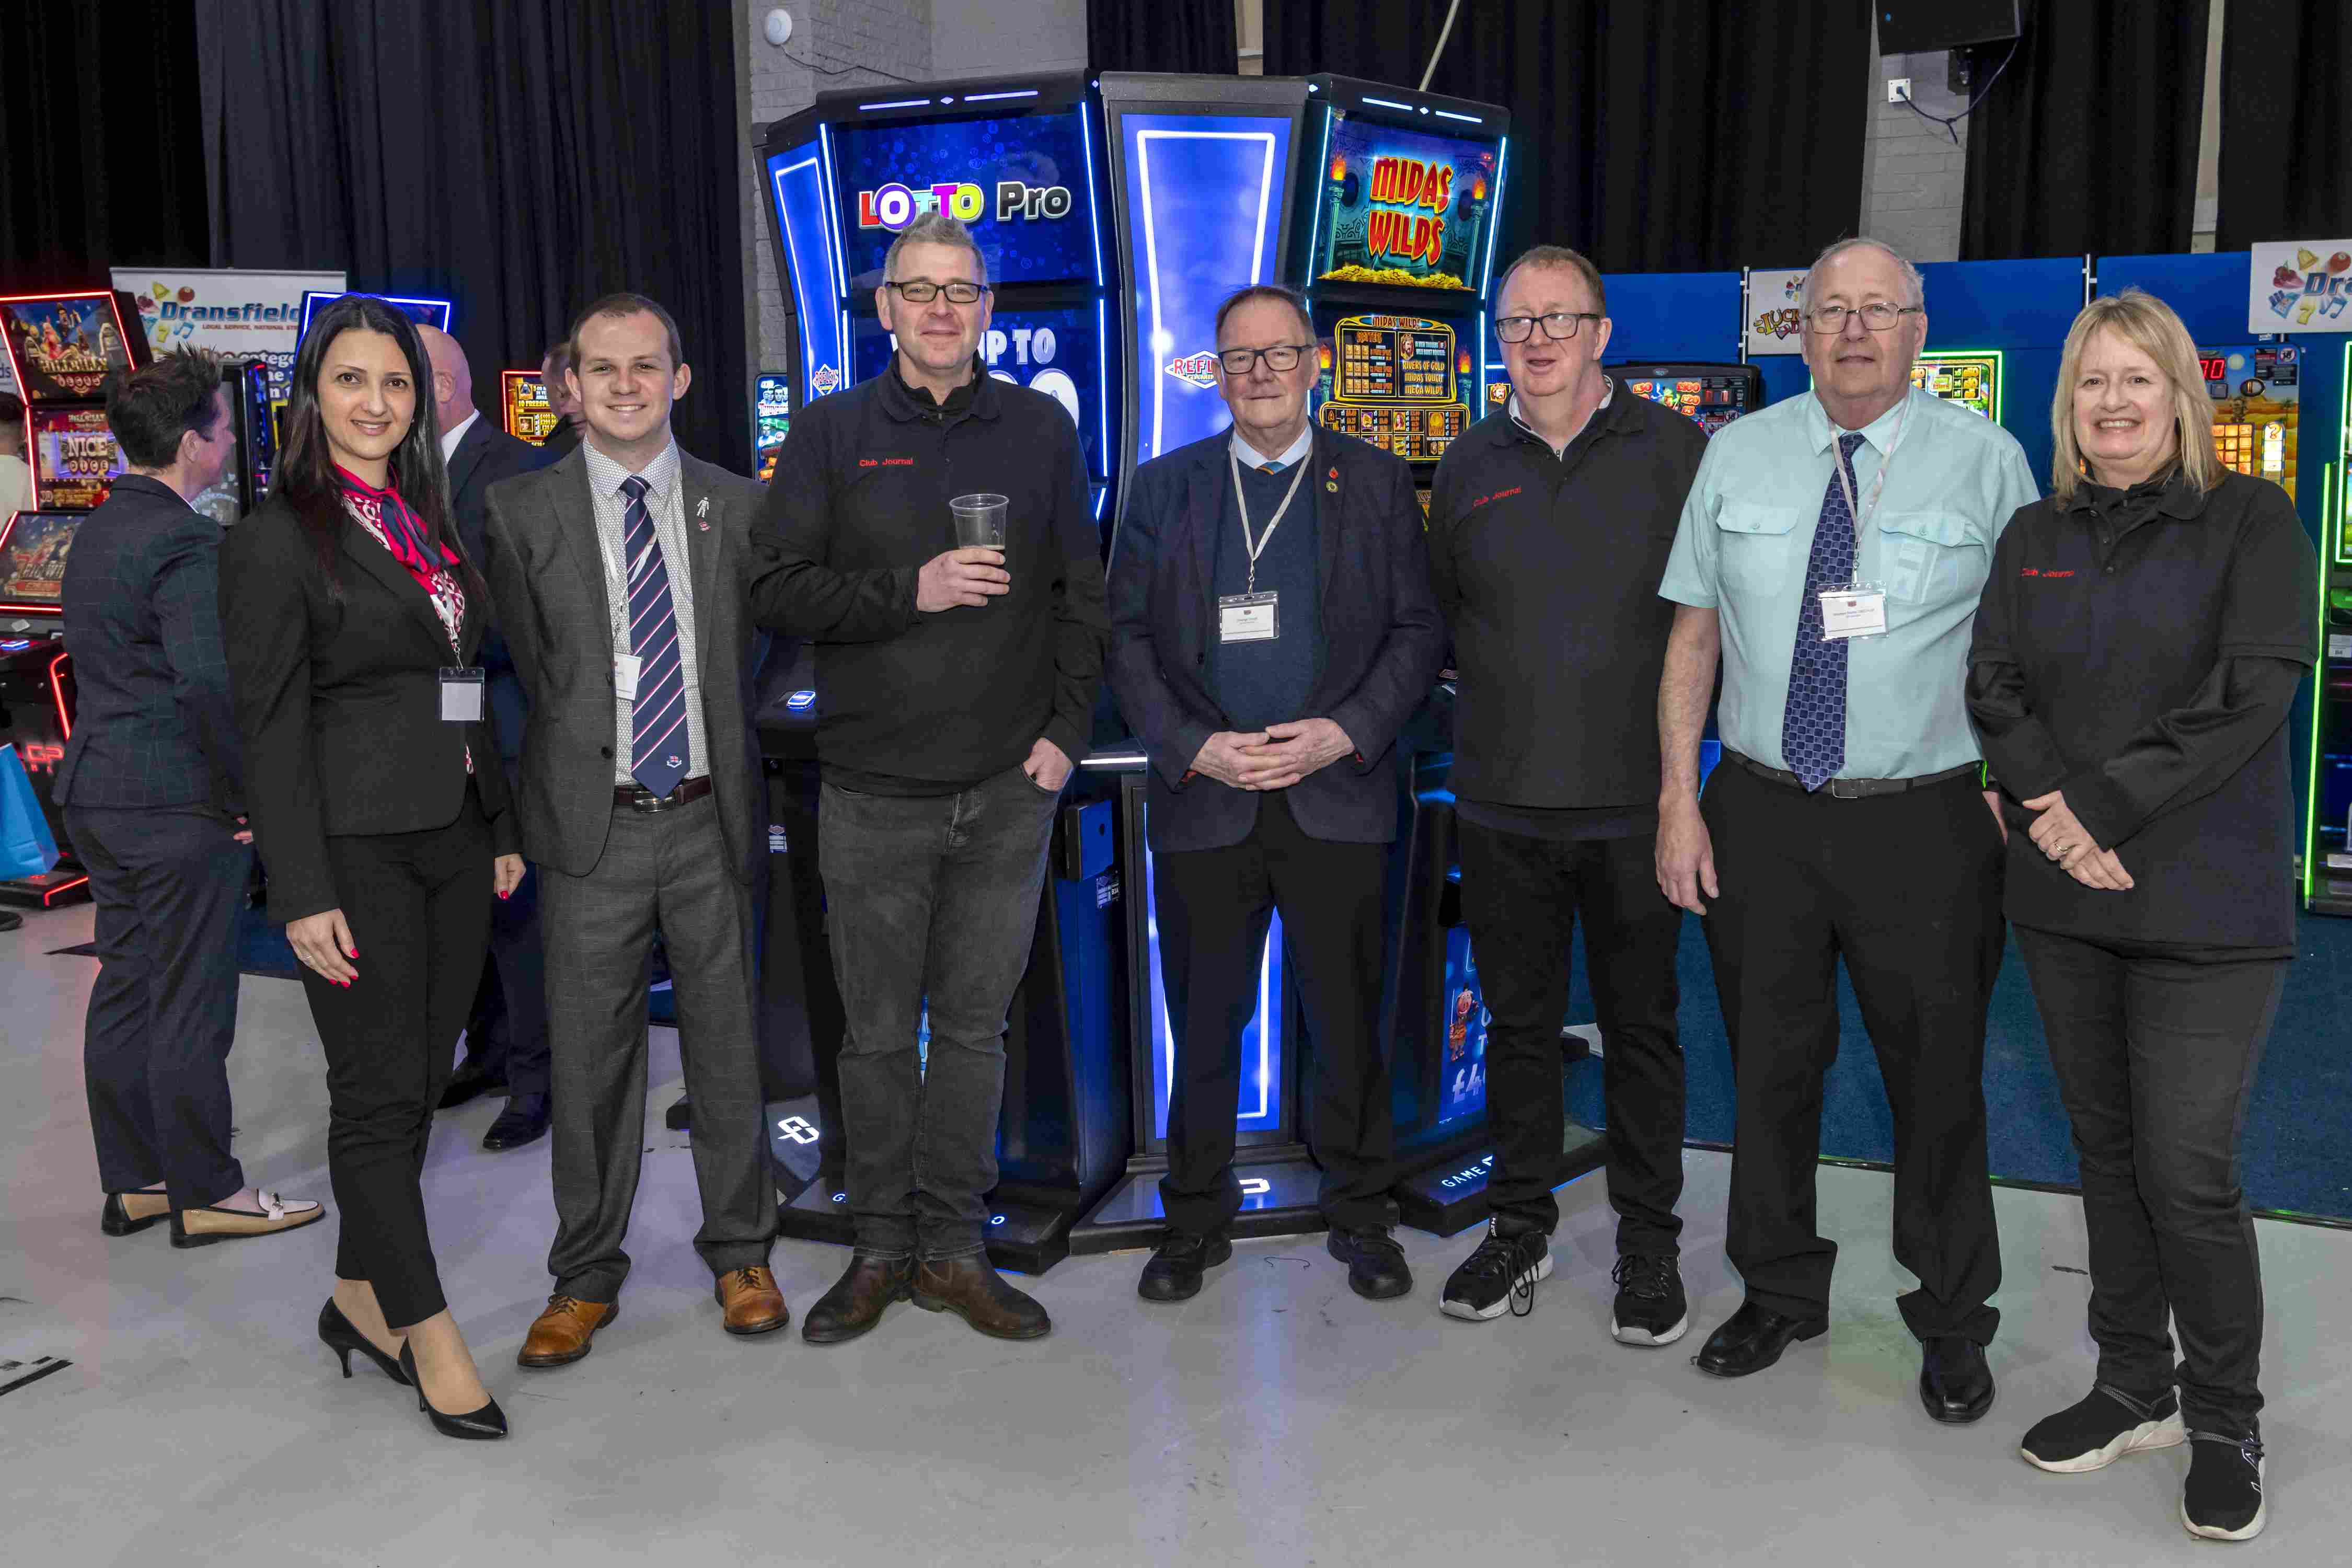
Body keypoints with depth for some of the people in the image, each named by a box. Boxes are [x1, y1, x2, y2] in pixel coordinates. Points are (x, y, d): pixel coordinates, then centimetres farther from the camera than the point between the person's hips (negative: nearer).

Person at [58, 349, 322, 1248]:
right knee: (191, 1005, -1)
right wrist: (253, 788, -16)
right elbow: (206, 682, -27)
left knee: (125, 992, 14)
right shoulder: (185, 543, -17)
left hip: (97, 793, 9)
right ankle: (205, 1194, 8)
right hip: (179, 803, -9)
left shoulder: (95, 532, 14)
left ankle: (133, 1183, 24)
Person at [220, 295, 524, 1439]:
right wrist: (303, 894, -15)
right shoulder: (277, 537, -7)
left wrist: (502, 828, 14)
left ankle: (361, 1297, 27)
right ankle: (429, 1334, 11)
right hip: (357, 849, -7)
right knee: (378, 1095, 1)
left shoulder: (430, 523, 13)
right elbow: (270, 728, -10)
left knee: (418, 1078, 12)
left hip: (452, 838, 7)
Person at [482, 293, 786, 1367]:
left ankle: (740, 1255, 27)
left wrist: (723, 765, 7)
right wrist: (586, 752, 0)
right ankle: (585, 1278, 23)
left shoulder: (737, 505, 5)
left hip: (710, 821, 1)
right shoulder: (519, 510, 0)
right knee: (589, 1057, 7)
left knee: (727, 1046, 10)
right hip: (591, 829, -1)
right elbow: (525, 670, 2)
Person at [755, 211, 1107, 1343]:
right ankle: (881, 1246, 22)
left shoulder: (1041, 429, 8)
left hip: (1009, 787, 1)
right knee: (877, 1033, 7)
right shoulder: (832, 433, 4)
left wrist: (1067, 730, 0)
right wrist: (910, 593, -15)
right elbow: (780, 591, -3)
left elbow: (1081, 594, 9)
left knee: (974, 1026, 8)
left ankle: (952, 1247, 21)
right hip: (874, 791, -1)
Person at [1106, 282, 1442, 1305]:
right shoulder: (1164, 487, 9)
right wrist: (1193, 748, -9)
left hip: (1337, 796, 0)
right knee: (1203, 1025, 7)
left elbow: (1419, 627, 3)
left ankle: (1359, 1213, 24)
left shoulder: (1376, 483, 8)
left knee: (1348, 1021, 7)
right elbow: (1127, 636, 5)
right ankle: (1195, 1219, 23)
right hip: (1202, 797, 1)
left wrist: (1346, 733, -11)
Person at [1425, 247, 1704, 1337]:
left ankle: (1648, 1243, 22)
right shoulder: (1469, 465, 8)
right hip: (1502, 800, 2)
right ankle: (1521, 1225, 27)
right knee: (1518, 1021, 12)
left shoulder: (1671, 449, 0)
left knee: (1642, 1026, 7)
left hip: (1633, 798, -2)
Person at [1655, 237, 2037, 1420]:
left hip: (1925, 823, -2)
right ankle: (1778, 1292, 35)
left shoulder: (1985, 461, -2)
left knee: (1938, 1075, 9)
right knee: (1769, 1065, 14)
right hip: (1760, 812, 2)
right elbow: (1693, 635, 5)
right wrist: (1678, 800, -1)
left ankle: (1952, 1320, 31)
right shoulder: (1739, 456, 5)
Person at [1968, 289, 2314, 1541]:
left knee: (2189, 1170, -4)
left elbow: (2251, 695, -13)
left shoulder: (2252, 522, -2)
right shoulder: (2036, 538, 11)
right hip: (2065, 900, 5)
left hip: (2206, 908, -4)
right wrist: (2052, 811, -14)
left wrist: (2105, 806, -17)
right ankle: (2134, 1387, 28)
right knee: (2105, 1150, 13)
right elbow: (1992, 688, 3)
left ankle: (2225, 1423, 15)